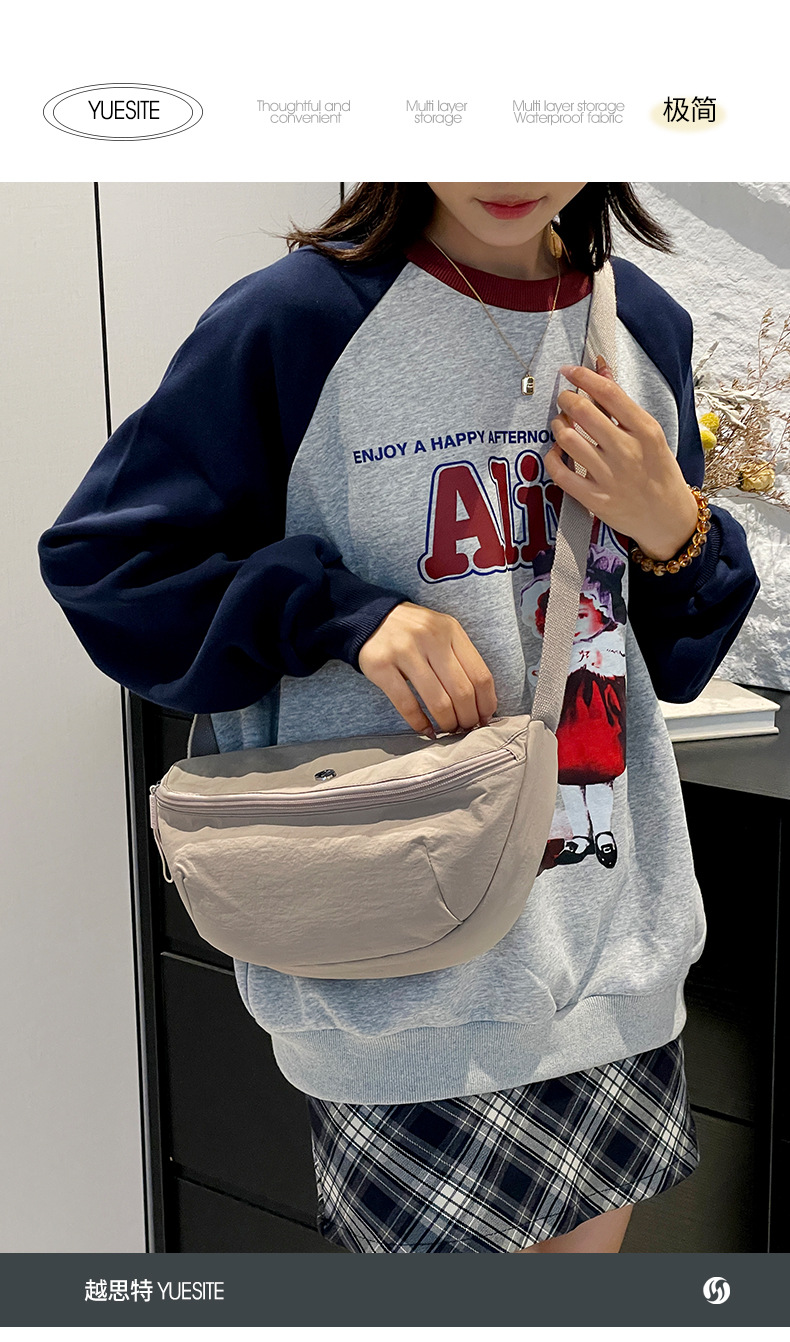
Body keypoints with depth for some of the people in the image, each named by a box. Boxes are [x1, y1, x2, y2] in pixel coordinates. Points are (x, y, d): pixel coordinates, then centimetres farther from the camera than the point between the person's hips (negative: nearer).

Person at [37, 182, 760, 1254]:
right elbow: (97, 559, -7)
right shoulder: (295, 320, -12)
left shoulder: (646, 324, 6)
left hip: (619, 945, 6)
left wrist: (673, 530, -10)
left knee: (587, 1242, 19)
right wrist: (339, 610, -20)